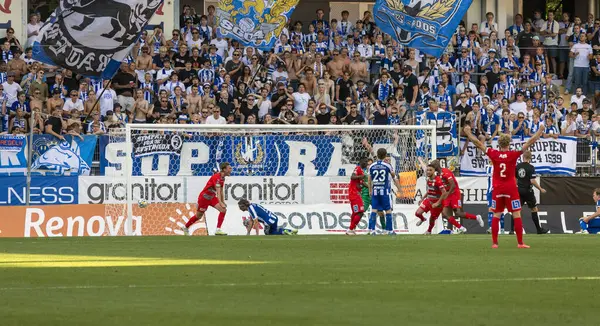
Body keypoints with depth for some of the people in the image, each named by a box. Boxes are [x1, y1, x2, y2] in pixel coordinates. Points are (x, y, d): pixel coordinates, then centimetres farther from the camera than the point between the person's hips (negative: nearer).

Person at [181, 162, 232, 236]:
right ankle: (185, 227, 33)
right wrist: (220, 203, -44)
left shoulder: (222, 178, 2)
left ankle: (218, 230, -11)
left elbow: (221, 192, 14)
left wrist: (223, 202, 6)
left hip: (212, 197, 8)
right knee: (199, 216, 8)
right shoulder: (217, 177, -27)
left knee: (223, 210, -12)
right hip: (204, 197, -8)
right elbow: (218, 191, -36)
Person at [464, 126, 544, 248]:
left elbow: (478, 143, 4)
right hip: (511, 188, -2)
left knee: (496, 215, 8)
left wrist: (468, 133, 15)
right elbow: (529, 143, -6)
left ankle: (494, 242, 6)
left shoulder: (493, 154, -4)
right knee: (517, 215, 1)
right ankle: (520, 243, -3)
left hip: (497, 189, 2)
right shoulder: (513, 154, -9)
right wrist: (540, 132, 4)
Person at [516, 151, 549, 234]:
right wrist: (540, 189, -7)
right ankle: (539, 229, 12)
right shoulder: (530, 167, -13)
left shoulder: (517, 166, 2)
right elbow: (533, 181, -18)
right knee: (534, 209, 8)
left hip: (519, 190, 4)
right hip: (528, 191, -4)